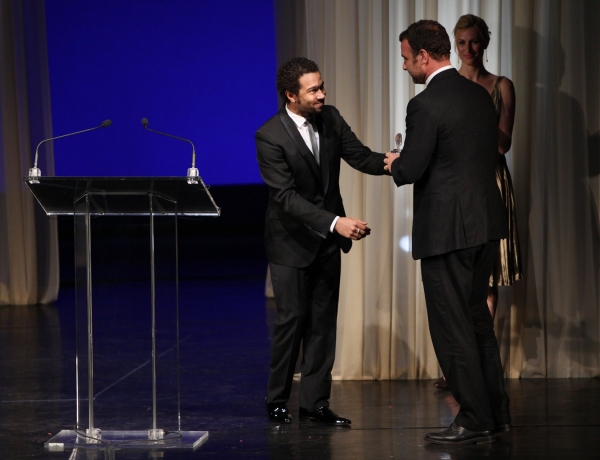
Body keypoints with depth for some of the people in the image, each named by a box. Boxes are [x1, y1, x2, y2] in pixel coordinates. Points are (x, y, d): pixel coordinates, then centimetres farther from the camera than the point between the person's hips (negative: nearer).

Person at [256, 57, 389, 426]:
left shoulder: (330, 119, -3)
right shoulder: (270, 137, -21)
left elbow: (361, 157, -4)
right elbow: (287, 197, -26)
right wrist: (335, 222, -35)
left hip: (328, 240, 5)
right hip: (292, 240, -5)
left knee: (324, 320, 6)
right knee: (293, 319, -1)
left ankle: (316, 403, 11)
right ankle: (277, 401, 14)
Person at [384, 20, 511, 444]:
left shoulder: (426, 105, -16)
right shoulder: (480, 95, 8)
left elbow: (410, 170, -18)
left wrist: (395, 164, 6)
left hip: (447, 230, -8)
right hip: (486, 223, 8)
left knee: (452, 327, 1)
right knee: (477, 319, 18)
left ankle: (475, 421, 4)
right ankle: (497, 412, 23)